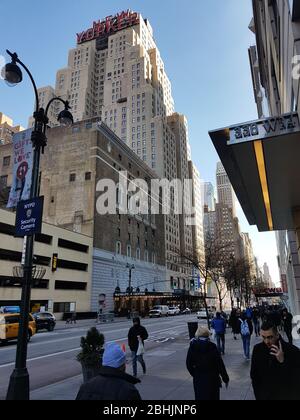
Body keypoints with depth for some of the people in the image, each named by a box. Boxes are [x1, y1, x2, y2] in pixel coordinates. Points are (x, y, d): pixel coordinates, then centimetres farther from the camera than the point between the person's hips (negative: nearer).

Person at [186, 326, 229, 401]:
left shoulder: (192, 347, -6)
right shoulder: (211, 346, -14)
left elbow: (189, 364, -2)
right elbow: (220, 364, -11)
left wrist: (195, 375, 12)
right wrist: (225, 378, -1)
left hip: (198, 380, 2)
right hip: (212, 379, -2)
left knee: (200, 397, 15)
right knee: (213, 397, 15)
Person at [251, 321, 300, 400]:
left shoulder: (293, 351, -20)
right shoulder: (257, 349, -10)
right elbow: (254, 375, 2)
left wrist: (282, 361, -34)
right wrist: (259, 396, 2)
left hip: (286, 396, -2)